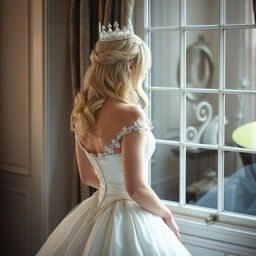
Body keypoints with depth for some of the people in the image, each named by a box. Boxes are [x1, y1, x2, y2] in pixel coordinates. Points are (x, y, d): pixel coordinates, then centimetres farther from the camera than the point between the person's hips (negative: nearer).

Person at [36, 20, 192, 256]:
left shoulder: (81, 112, 1)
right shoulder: (131, 115, -23)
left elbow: (87, 176, 10)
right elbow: (136, 188, -22)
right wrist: (167, 215, -6)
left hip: (97, 210, 8)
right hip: (129, 216, -7)